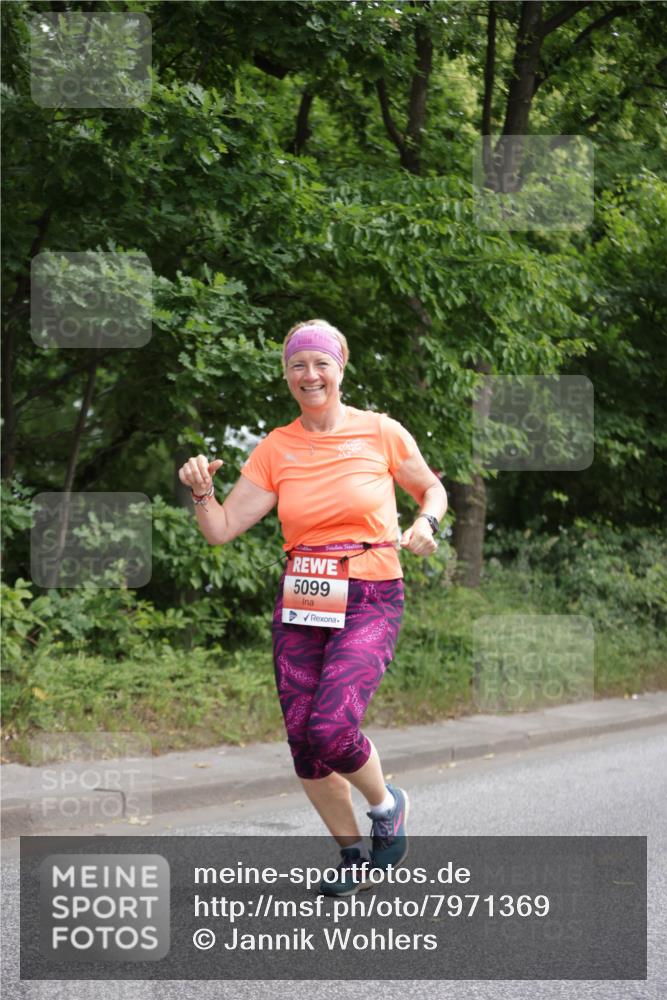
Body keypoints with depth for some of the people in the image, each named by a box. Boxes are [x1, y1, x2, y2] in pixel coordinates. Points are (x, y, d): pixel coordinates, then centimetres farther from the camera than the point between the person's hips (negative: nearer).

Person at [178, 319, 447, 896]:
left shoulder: (381, 432, 0)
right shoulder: (276, 449, 5)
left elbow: (433, 490, 15)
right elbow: (222, 529, 3)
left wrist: (425, 524, -6)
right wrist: (201, 491, -16)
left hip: (371, 601, -4)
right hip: (300, 606, 4)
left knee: (331, 727, -22)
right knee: (303, 741, 1)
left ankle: (386, 804, 10)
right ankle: (353, 855, 22)